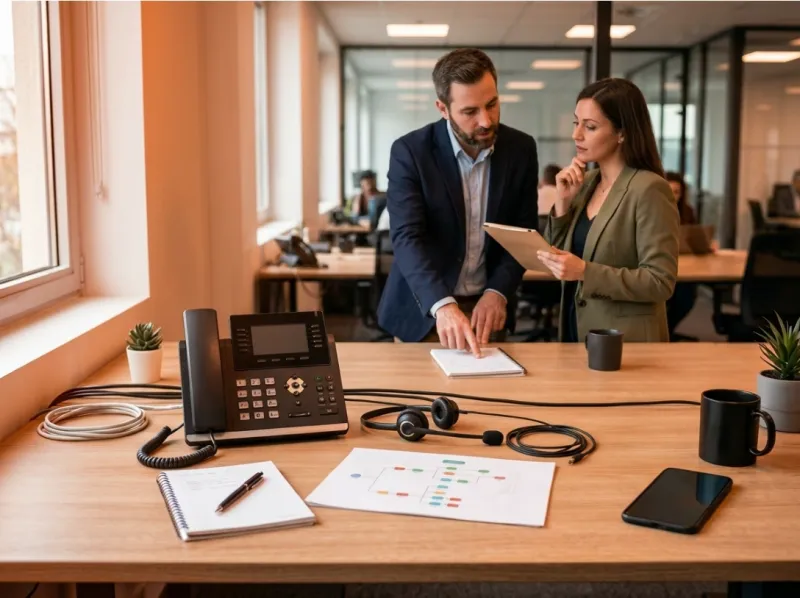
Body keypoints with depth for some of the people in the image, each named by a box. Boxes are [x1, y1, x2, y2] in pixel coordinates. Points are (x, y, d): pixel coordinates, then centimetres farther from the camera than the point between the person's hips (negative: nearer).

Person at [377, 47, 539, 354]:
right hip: (422, 308, -2)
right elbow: (407, 237, -23)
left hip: (486, 305, 3)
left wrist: (498, 292, -17)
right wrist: (442, 305, -38)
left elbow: (523, 232, -1)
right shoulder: (410, 151, -14)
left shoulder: (520, 149, -4)